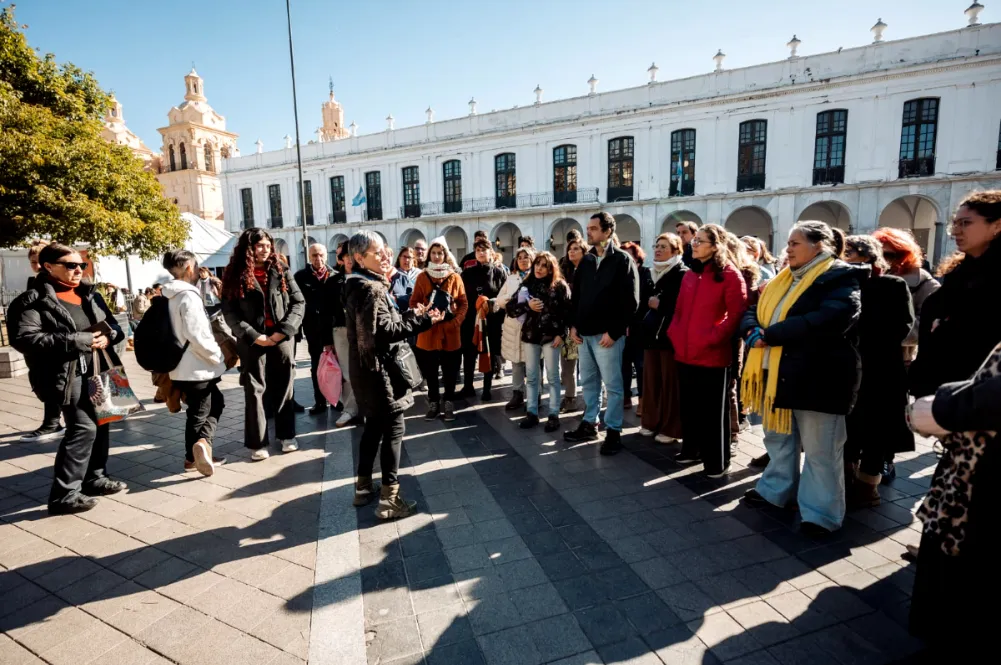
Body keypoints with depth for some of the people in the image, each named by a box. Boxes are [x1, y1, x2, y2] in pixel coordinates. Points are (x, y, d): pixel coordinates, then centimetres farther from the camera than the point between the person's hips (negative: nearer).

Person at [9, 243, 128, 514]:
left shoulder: (89, 294, 13)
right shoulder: (34, 299, -7)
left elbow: (113, 324, 19)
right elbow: (24, 338, -18)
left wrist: (107, 336, -5)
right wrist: (77, 341, -23)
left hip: (98, 371, 7)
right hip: (68, 375, -7)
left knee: (101, 424, 13)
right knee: (83, 427, -12)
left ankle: (95, 477, 29)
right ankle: (63, 495, -2)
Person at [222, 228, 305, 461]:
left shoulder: (281, 271, 5)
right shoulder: (235, 275, 1)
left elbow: (299, 302, 1)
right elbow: (229, 312, -3)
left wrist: (284, 330, -10)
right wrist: (254, 335, -13)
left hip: (281, 338, 1)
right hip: (252, 341, -1)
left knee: (283, 388, 9)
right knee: (254, 391, 3)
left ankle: (286, 434, 23)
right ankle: (258, 442, 13)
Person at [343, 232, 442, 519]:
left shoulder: (362, 285, 14)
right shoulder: (370, 289, -18)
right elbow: (384, 330, -26)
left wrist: (411, 314, 6)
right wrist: (423, 321, -22)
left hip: (368, 368, 10)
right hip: (378, 369, -10)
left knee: (374, 426, 19)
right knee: (393, 429, -5)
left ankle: (364, 487, 29)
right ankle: (389, 499, 1)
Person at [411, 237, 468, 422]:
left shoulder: (454, 277, 3)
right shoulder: (422, 277, 4)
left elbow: (463, 303, 3)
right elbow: (413, 302, 3)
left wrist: (456, 322, -11)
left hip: (450, 332, 0)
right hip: (428, 332, 1)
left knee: (450, 371, 6)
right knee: (430, 371, 8)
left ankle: (448, 404, 20)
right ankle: (434, 403, 22)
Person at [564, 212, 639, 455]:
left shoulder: (622, 260, -6)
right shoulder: (586, 261, 12)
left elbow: (630, 301, -11)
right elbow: (575, 295, 17)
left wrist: (614, 332, -16)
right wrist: (573, 325, 6)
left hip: (608, 334, -6)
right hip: (585, 333, 7)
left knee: (612, 384, 2)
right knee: (588, 381, 14)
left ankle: (613, 431, 12)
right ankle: (589, 424, 27)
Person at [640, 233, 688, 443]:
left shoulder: (683, 273, -6)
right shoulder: (652, 273, 17)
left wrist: (660, 304, -10)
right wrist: (648, 301, 1)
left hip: (671, 335, -7)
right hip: (651, 334, 7)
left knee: (670, 382, 0)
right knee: (651, 380, 11)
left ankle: (670, 428, 9)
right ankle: (651, 422, 23)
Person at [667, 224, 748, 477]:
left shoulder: (730, 275, -7)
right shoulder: (690, 274, 15)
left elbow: (736, 314, -11)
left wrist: (714, 338, -16)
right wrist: (674, 333, 4)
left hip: (713, 355, -6)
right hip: (685, 353, 7)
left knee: (714, 411, 5)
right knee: (689, 407, 16)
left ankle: (718, 461, 18)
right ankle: (692, 450, 32)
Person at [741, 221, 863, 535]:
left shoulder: (841, 278, -9)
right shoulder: (783, 279, 15)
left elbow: (824, 321, -25)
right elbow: (753, 311, 10)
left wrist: (768, 336, -21)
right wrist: (753, 331, -13)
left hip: (816, 376, -8)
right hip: (775, 373, 8)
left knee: (819, 450, 4)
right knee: (778, 439, 20)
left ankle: (821, 512, 17)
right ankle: (776, 489, 36)